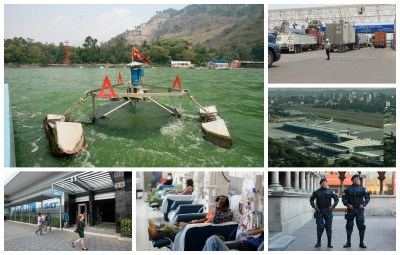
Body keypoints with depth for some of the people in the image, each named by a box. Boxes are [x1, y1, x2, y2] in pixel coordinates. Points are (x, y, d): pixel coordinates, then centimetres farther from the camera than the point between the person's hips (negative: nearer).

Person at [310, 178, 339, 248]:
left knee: (328, 226, 2)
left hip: (328, 211, 0)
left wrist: (333, 206, -4)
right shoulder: (316, 192, 4)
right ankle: (318, 242, 9)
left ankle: (329, 243, 7)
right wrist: (314, 206, -5)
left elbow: (337, 199, 8)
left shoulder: (330, 192, 4)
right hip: (319, 211, 0)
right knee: (319, 226, 2)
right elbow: (311, 199, 10)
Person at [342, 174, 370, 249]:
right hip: (351, 209, 0)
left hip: (360, 209, 0)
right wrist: (348, 205, -10)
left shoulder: (362, 189, 5)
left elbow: (367, 198, 6)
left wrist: (364, 204, -8)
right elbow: (343, 198, 4)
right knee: (349, 226, 5)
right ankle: (348, 242, 13)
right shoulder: (348, 189, 4)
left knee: (361, 226, -3)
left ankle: (361, 243, 6)